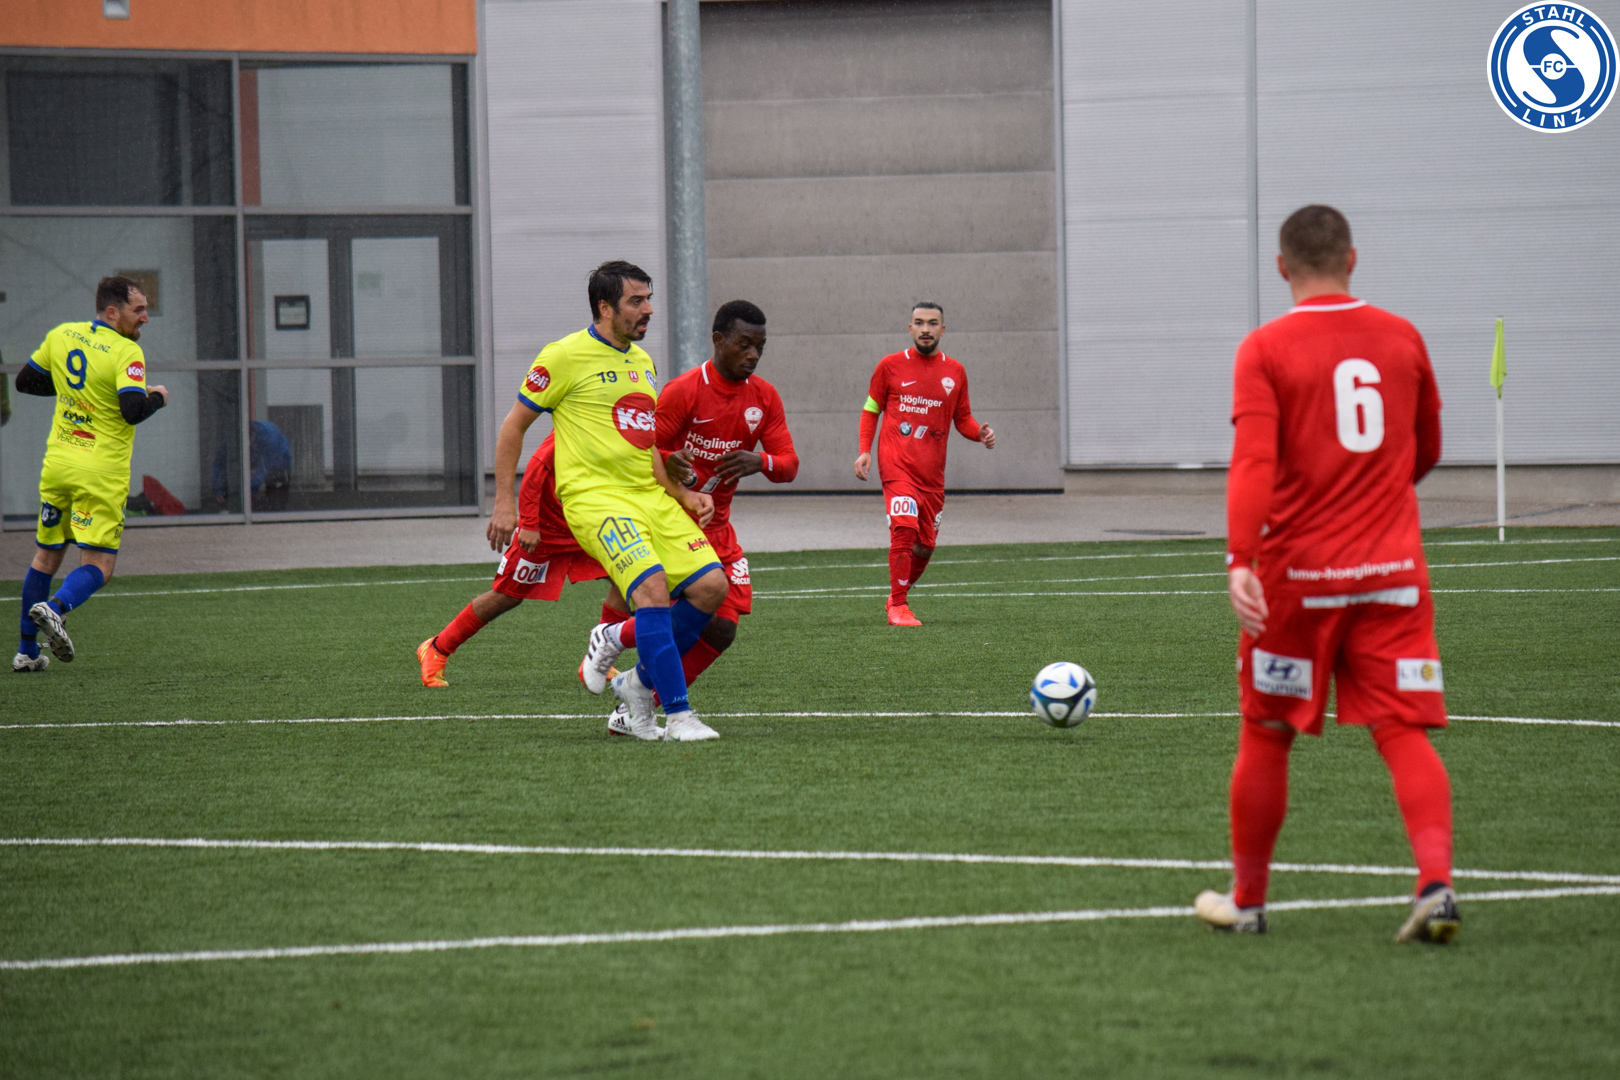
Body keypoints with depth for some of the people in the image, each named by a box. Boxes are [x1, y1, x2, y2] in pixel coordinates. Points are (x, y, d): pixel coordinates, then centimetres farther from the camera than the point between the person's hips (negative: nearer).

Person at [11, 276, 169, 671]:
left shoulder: (61, 336, 6)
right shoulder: (126, 353, -13)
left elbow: (25, 381, 17)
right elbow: (133, 411, -23)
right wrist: (156, 398, -3)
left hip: (58, 461, 6)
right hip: (101, 473, -6)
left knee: (46, 557, 18)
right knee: (98, 566, -3)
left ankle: (27, 650, 20)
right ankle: (55, 608, -32)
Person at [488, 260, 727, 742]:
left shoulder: (642, 363, 18)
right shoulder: (565, 357, -5)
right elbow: (513, 426, 1)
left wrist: (682, 495, 13)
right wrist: (504, 503, -3)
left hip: (650, 496, 8)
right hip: (595, 498, -8)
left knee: (711, 586, -6)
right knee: (653, 588, -26)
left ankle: (641, 682, 11)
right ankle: (678, 716, -23)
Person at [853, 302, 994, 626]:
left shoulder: (955, 372, 11)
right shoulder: (891, 366, 5)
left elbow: (963, 418, 19)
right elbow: (870, 410, 12)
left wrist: (980, 433, -2)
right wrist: (864, 450, -1)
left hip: (932, 471, 4)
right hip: (897, 463, -4)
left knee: (925, 547, 7)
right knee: (905, 528, -22)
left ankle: (897, 597, 31)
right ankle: (898, 607, -13)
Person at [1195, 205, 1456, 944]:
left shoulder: (1266, 349, -5)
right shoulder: (1402, 338, 7)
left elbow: (1253, 460, -17)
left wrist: (1240, 561, -23)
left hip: (1299, 575, -2)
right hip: (1392, 570, 2)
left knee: (1266, 736, 12)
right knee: (1404, 732, 0)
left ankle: (1246, 900, 22)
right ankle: (1435, 883, -20)